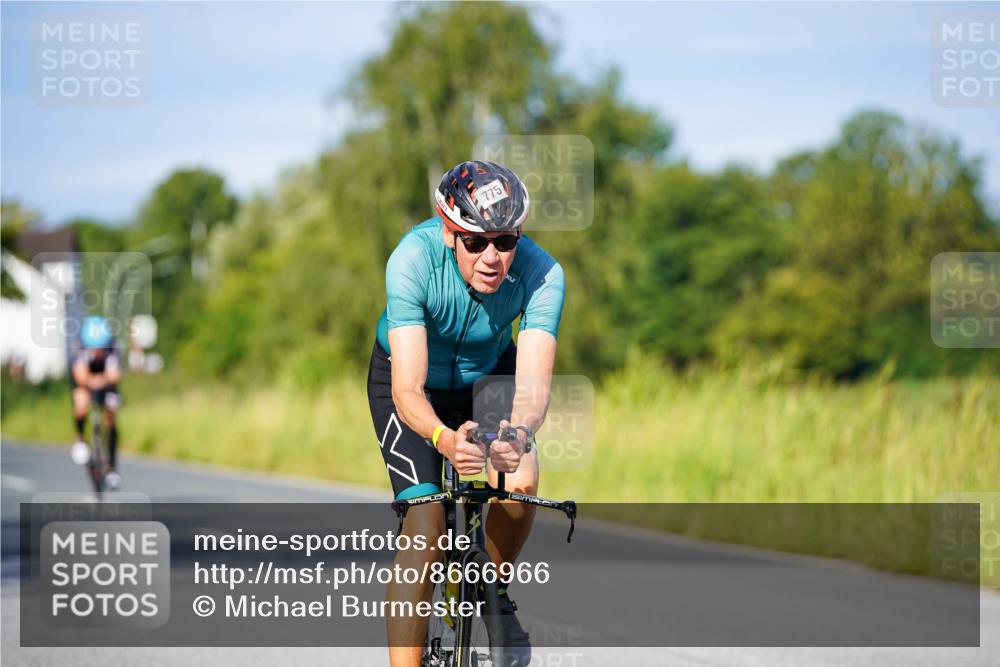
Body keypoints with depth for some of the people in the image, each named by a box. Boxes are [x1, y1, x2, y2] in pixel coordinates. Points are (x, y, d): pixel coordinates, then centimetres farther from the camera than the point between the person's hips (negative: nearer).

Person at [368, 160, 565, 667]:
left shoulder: (541, 274, -32)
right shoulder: (413, 260, -37)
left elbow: (533, 384, -39)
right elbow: (408, 389, -43)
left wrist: (519, 432, -62)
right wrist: (444, 440, -63)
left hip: (489, 374, 2)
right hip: (411, 381, -2)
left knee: (521, 482, -23)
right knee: (424, 527, -20)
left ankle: (494, 589, 7)